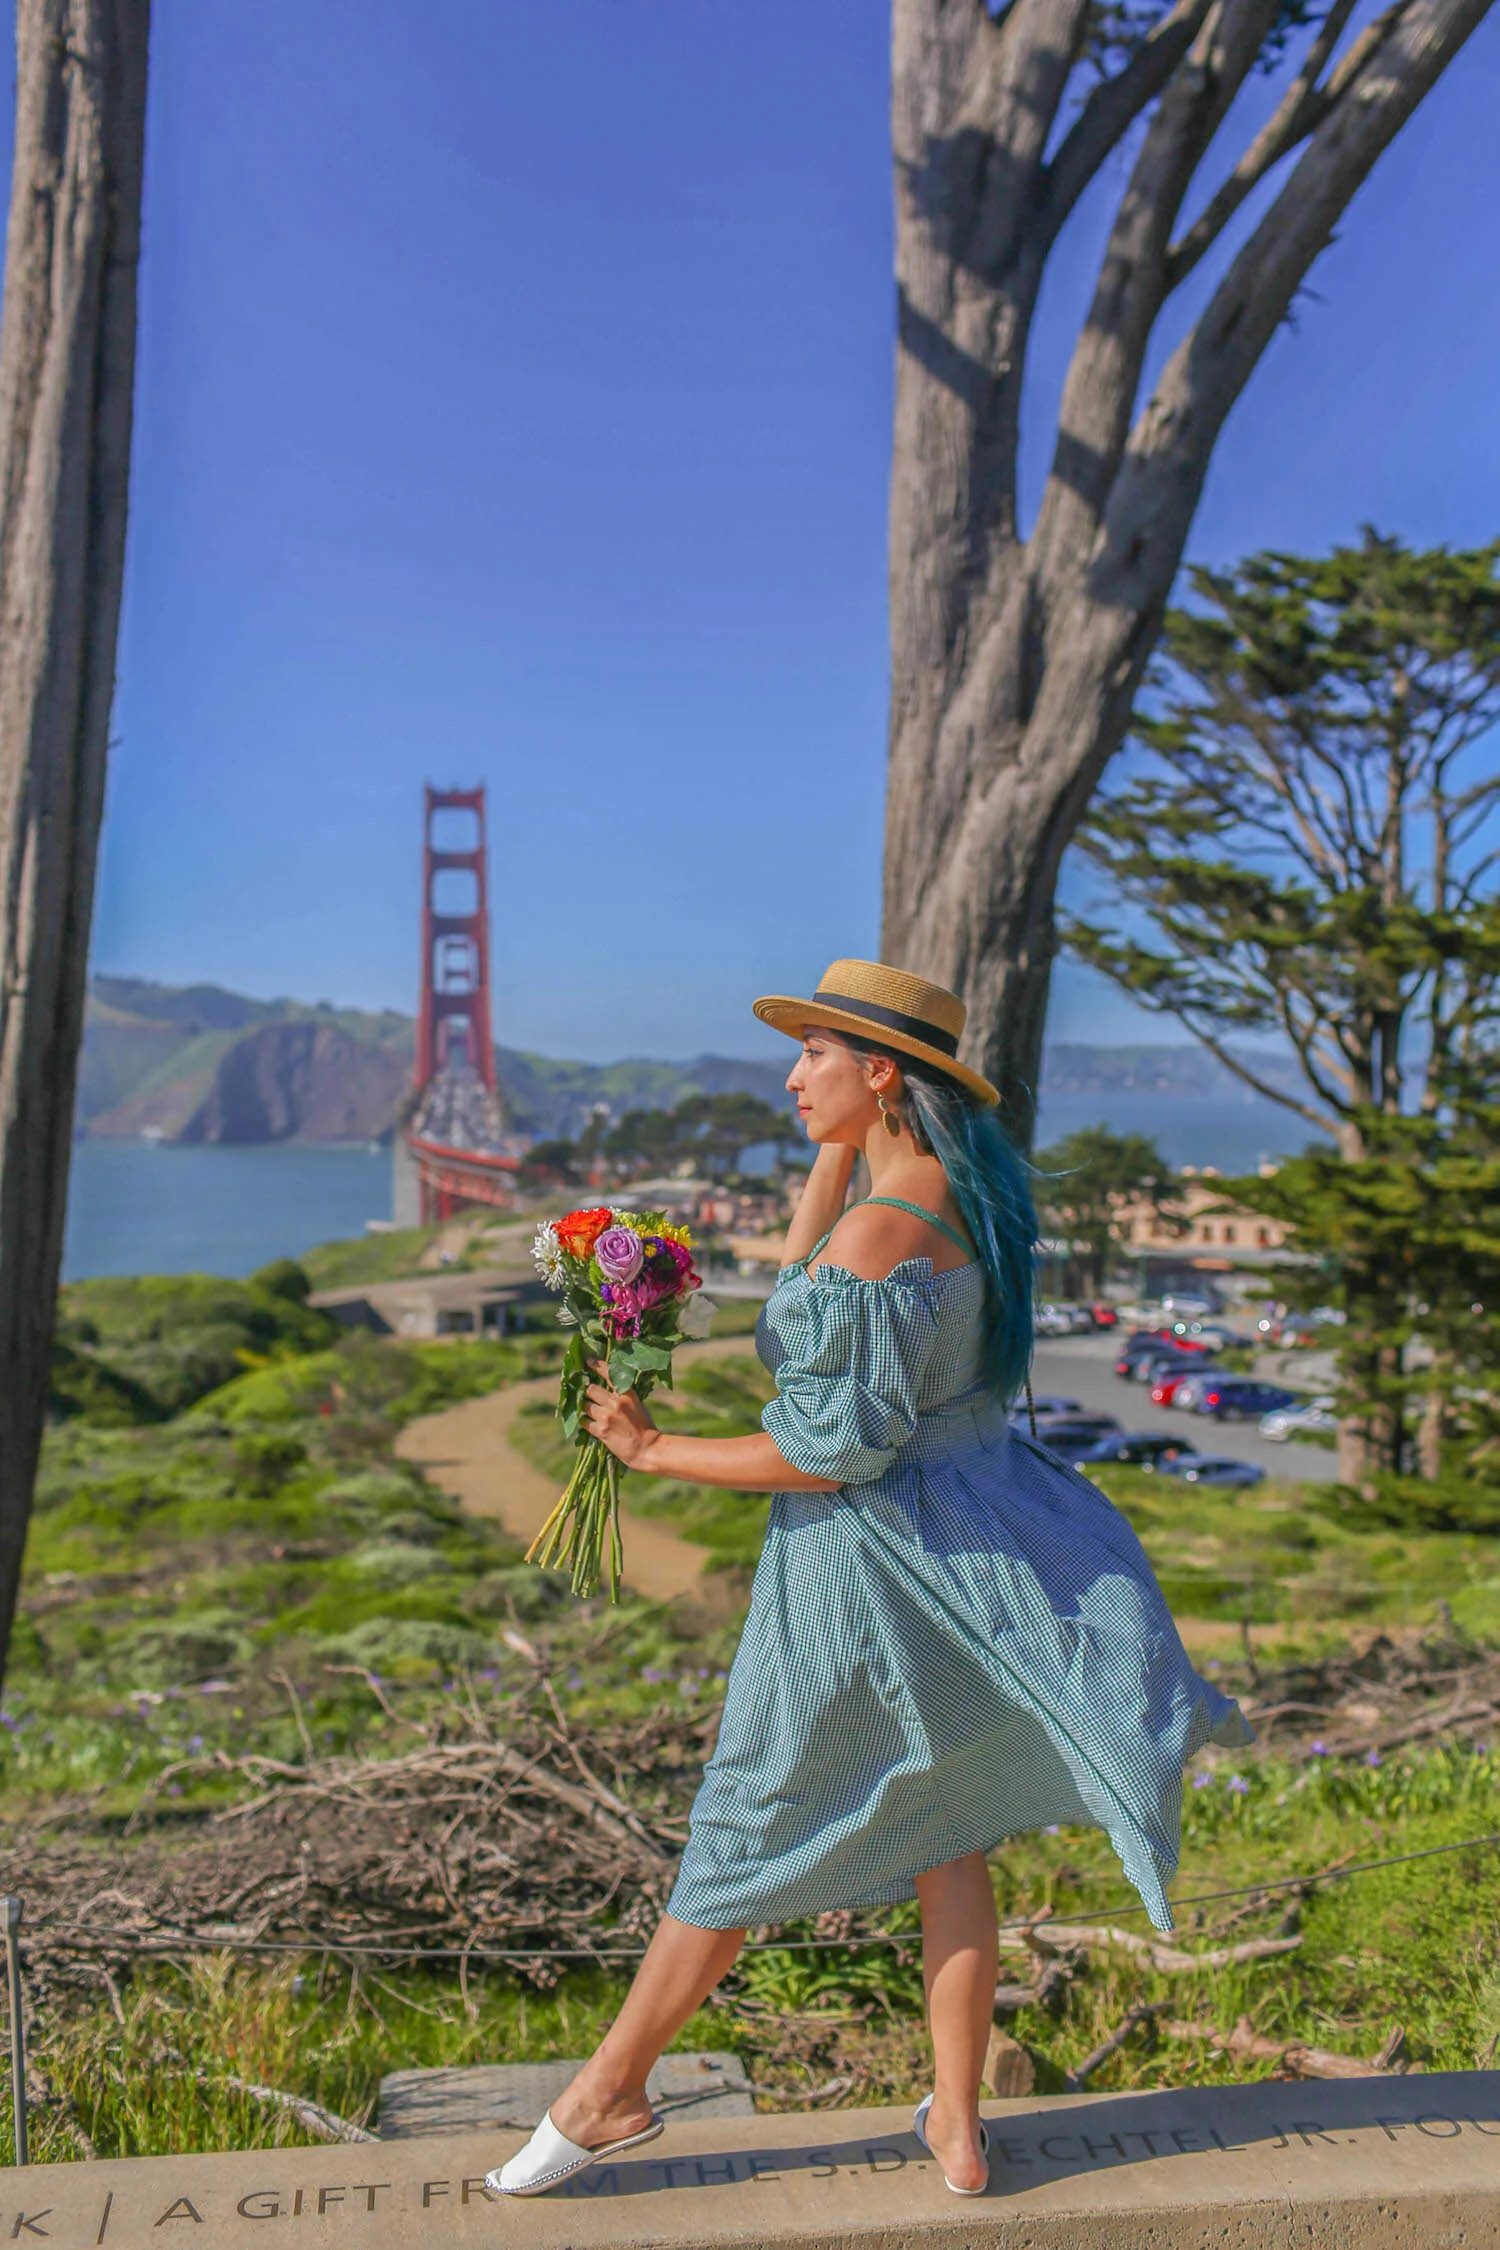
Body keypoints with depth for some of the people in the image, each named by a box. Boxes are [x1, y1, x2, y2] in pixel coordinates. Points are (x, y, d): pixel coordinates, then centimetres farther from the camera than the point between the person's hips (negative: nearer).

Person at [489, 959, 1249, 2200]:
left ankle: (609, 2093, 29)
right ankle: (958, 2124, 31)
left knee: (749, 1832, 9)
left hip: (868, 1559, -8)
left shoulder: (877, 1234, -25)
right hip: (973, 1531, 8)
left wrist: (657, 1452, -13)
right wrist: (835, 1154, 6)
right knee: (943, 1831, 20)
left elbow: (835, 1451, -22)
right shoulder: (970, 1190, 2)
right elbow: (806, 1301, 13)